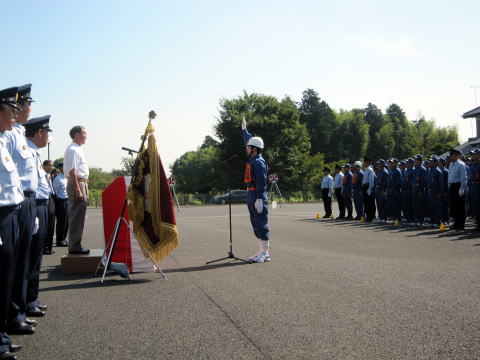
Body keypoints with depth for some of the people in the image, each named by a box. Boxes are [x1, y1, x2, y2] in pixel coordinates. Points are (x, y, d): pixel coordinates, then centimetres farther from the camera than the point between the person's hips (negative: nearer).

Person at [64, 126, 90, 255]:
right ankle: (75, 247, -2)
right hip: (77, 184, -11)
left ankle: (75, 246, 21)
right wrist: (78, 190, -24)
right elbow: (72, 171, -21)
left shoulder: (77, 149, 18)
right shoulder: (73, 150, -14)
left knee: (77, 217, 14)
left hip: (82, 183, 11)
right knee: (77, 218, -7)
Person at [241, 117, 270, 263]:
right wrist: (244, 129, 38)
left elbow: (262, 182, -21)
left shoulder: (259, 162, -14)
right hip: (251, 195, 10)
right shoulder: (253, 159, 13)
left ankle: (264, 254, -2)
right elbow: (249, 141, 30)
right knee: (256, 224, 12)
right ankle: (262, 252, 19)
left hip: (257, 196, -10)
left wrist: (259, 199, -25)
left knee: (261, 224, -6)